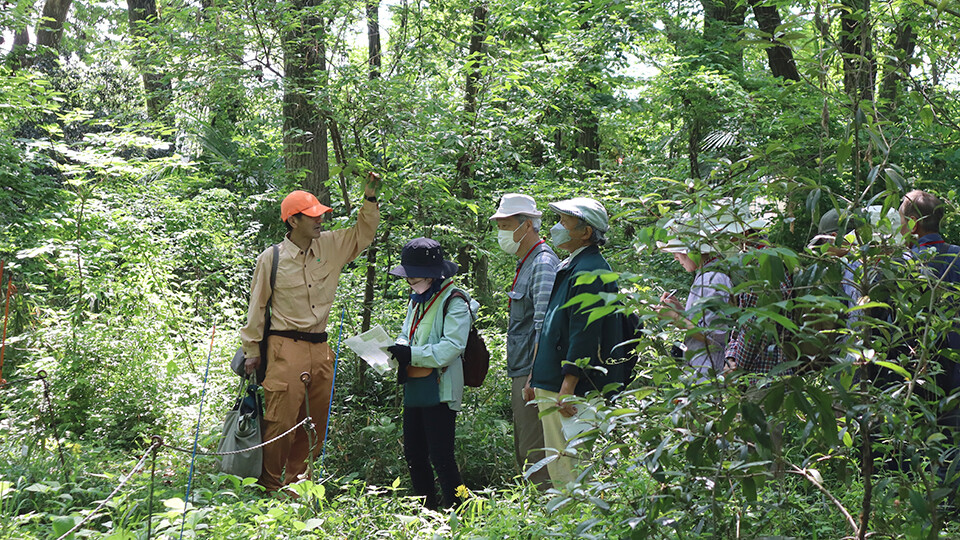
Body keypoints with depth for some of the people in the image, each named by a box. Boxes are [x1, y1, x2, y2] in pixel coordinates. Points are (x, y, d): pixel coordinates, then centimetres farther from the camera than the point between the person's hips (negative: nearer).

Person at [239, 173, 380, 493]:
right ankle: (271, 485, 7)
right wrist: (252, 350, 5)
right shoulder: (272, 258, -4)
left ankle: (295, 481, 23)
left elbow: (363, 234, 20)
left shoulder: (330, 246, 7)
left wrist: (370, 198, 5)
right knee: (282, 420, -7)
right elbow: (257, 306, 3)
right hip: (286, 348, -5)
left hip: (320, 349, 6)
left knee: (316, 421, 10)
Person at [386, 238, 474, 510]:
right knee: (413, 454, 13)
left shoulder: (454, 302, -10)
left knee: (440, 456, -9)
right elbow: (406, 334, 21)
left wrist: (411, 354, -23)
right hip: (414, 386, 9)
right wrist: (398, 350, -2)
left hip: (439, 389, -9)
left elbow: (451, 347, -19)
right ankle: (427, 510, 24)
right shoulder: (417, 300, 18)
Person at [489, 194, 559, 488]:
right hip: (522, 375, 11)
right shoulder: (526, 263, 18)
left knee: (534, 453, -9)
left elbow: (545, 326, -20)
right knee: (523, 452, 14)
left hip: (534, 374, -11)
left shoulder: (543, 264, -14)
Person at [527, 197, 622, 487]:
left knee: (569, 469, -7)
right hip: (552, 387, 10)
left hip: (571, 391, -10)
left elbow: (584, 335, -20)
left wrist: (567, 389, -23)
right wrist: (534, 379, 23)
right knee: (557, 466, 13)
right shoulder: (568, 267, 19)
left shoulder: (588, 272, -14)